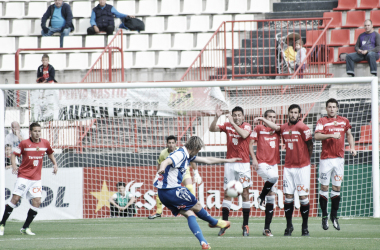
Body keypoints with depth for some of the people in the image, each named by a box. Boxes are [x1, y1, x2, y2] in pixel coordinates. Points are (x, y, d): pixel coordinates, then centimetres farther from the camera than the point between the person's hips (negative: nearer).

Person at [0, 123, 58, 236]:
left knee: (37, 202, -6)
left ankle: (25, 228, 5)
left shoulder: (45, 143, 4)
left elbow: (50, 153, 23)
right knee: (15, 198, -12)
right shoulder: (24, 143, -5)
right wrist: (14, 165, -17)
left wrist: (55, 164, 9)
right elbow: (14, 154, 1)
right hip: (23, 176, -4)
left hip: (36, 179, 4)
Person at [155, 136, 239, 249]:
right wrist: (162, 168, -60)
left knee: (189, 214, 5)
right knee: (196, 206, 9)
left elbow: (207, 160, 26)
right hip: (172, 190, -10)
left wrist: (227, 160, 32)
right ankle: (214, 222, 33)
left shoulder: (187, 156, 16)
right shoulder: (180, 155, -16)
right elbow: (166, 162, -36)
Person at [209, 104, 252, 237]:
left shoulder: (247, 126, -3)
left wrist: (233, 123, -25)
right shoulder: (227, 126, 6)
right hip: (230, 163, 2)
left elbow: (244, 134, -24)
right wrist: (217, 117, -18)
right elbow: (212, 129, -4)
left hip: (243, 164, -2)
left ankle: (245, 226, 2)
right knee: (227, 193, 0)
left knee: (245, 193, -3)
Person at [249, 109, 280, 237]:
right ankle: (261, 197, -6)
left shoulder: (277, 130, 12)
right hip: (261, 163, -5)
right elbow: (250, 143, 1)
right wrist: (254, 158, -10)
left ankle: (267, 228, 4)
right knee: (273, 178, -35)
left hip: (273, 164, 5)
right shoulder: (259, 128, 2)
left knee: (271, 197, 1)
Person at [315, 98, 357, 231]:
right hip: (326, 159, -3)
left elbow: (349, 135, 22)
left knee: (337, 187, 4)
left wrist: (352, 147, 6)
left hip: (339, 158, 3)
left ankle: (334, 216, 12)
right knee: (324, 187, -3)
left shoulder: (344, 121, 11)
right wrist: (331, 135, -24)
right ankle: (324, 216, 6)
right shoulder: (322, 121, 0)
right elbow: (317, 136, -13)